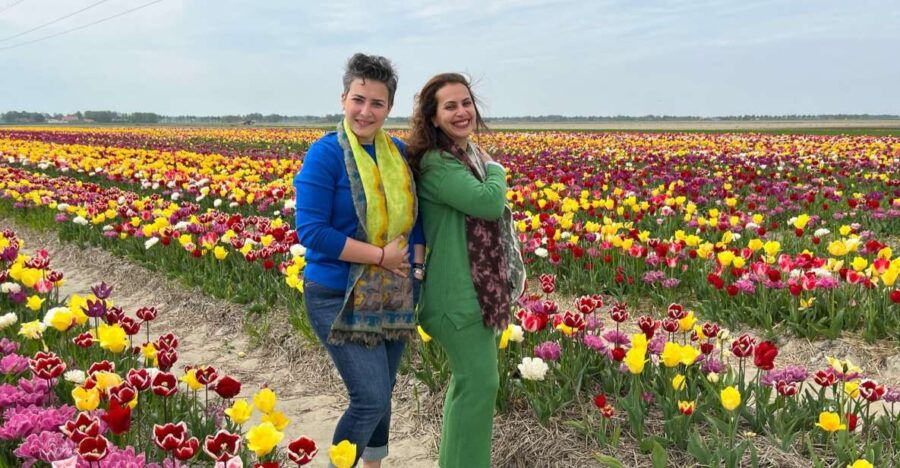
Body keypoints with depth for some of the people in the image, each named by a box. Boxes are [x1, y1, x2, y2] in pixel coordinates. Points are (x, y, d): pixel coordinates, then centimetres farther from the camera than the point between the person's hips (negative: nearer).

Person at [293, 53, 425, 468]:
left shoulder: (400, 152, 5)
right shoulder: (326, 153, -14)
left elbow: (414, 216, 15)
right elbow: (311, 231, -19)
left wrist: (415, 265, -1)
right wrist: (381, 255, -19)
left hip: (392, 297, 6)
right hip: (340, 297, -6)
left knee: (381, 394, 16)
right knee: (371, 399, -10)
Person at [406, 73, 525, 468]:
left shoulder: (471, 154, 11)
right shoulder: (437, 164, -19)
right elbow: (489, 202, -31)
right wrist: (495, 169, -10)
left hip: (478, 287, 10)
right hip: (459, 293, -10)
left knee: (469, 377, 19)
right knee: (480, 383, -5)